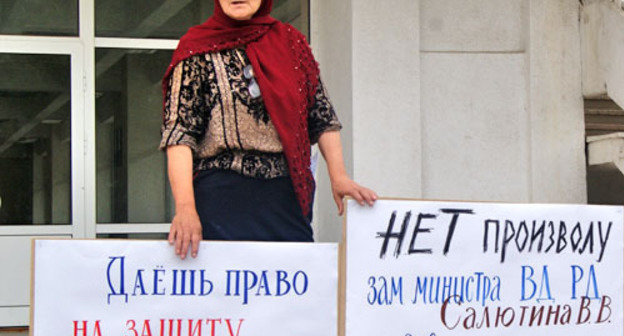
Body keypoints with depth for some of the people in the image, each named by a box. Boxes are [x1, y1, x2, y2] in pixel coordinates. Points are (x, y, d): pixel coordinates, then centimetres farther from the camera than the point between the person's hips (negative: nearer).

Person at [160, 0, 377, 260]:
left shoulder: (291, 42, 13)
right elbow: (179, 133, -5)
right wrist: (185, 207, -18)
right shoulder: (197, 52, 3)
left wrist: (338, 176, 0)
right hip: (223, 197, -3)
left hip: (289, 197, 3)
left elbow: (323, 118, 14)